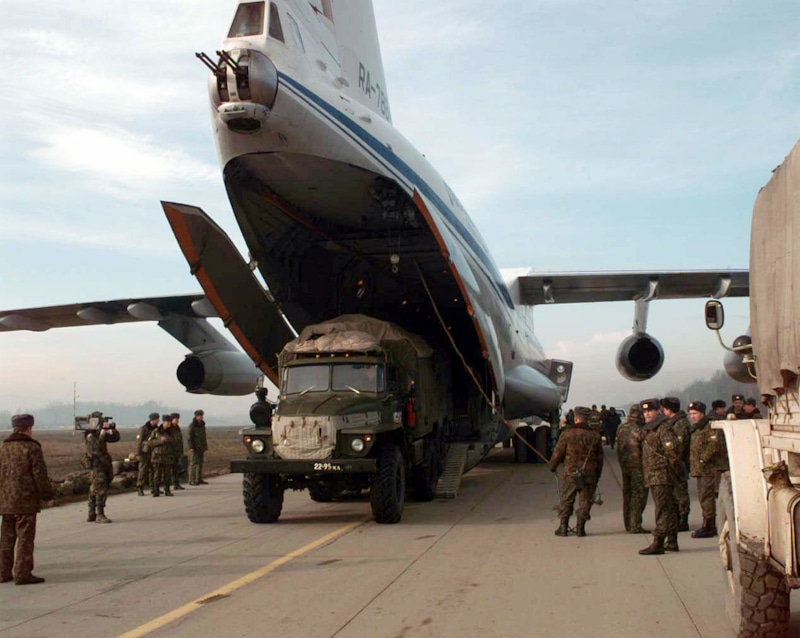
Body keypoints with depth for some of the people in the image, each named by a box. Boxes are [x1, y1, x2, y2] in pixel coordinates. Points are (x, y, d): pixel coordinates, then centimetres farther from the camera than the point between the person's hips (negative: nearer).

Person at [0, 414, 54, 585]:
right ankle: (22, 574, -3)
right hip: (26, 501, -7)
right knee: (25, 537, -2)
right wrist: (47, 494, -2)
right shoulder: (31, 448, -11)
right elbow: (40, 475, -12)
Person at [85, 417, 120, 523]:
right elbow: (95, 449, -28)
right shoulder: (91, 436, -14)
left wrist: (114, 430, -9)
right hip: (97, 466, -8)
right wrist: (101, 436, -29)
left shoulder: (100, 434, 9)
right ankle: (100, 515, -12)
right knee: (101, 490, -13)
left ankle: (91, 515, 19)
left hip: (105, 465, 8)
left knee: (94, 491, 13)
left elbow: (115, 438, 10)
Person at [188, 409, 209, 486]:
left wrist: (205, 446, 18)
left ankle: (199, 479, 13)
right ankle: (191, 480, -8)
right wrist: (191, 447, -20)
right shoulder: (192, 425, -9)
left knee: (200, 463, 8)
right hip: (195, 446, -7)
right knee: (194, 463, -9)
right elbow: (190, 437, -12)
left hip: (201, 447, 7)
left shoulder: (202, 424, 12)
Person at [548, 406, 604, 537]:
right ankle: (580, 527, 7)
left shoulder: (567, 434, -7)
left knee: (566, 501, 9)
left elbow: (557, 453, -2)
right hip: (589, 475, 1)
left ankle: (563, 527, 11)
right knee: (585, 501, 9)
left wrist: (552, 466, 16)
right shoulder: (595, 436, 2)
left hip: (570, 474, -1)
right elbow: (600, 458, 8)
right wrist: (597, 476, 18)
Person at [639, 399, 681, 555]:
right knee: (669, 509, 14)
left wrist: (669, 462, -11)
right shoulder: (649, 430, 18)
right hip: (653, 476, 10)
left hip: (662, 475, -10)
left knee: (662, 510, -9)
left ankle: (658, 543, -11)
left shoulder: (664, 429, -13)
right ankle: (671, 541, 21)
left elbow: (672, 448, -24)